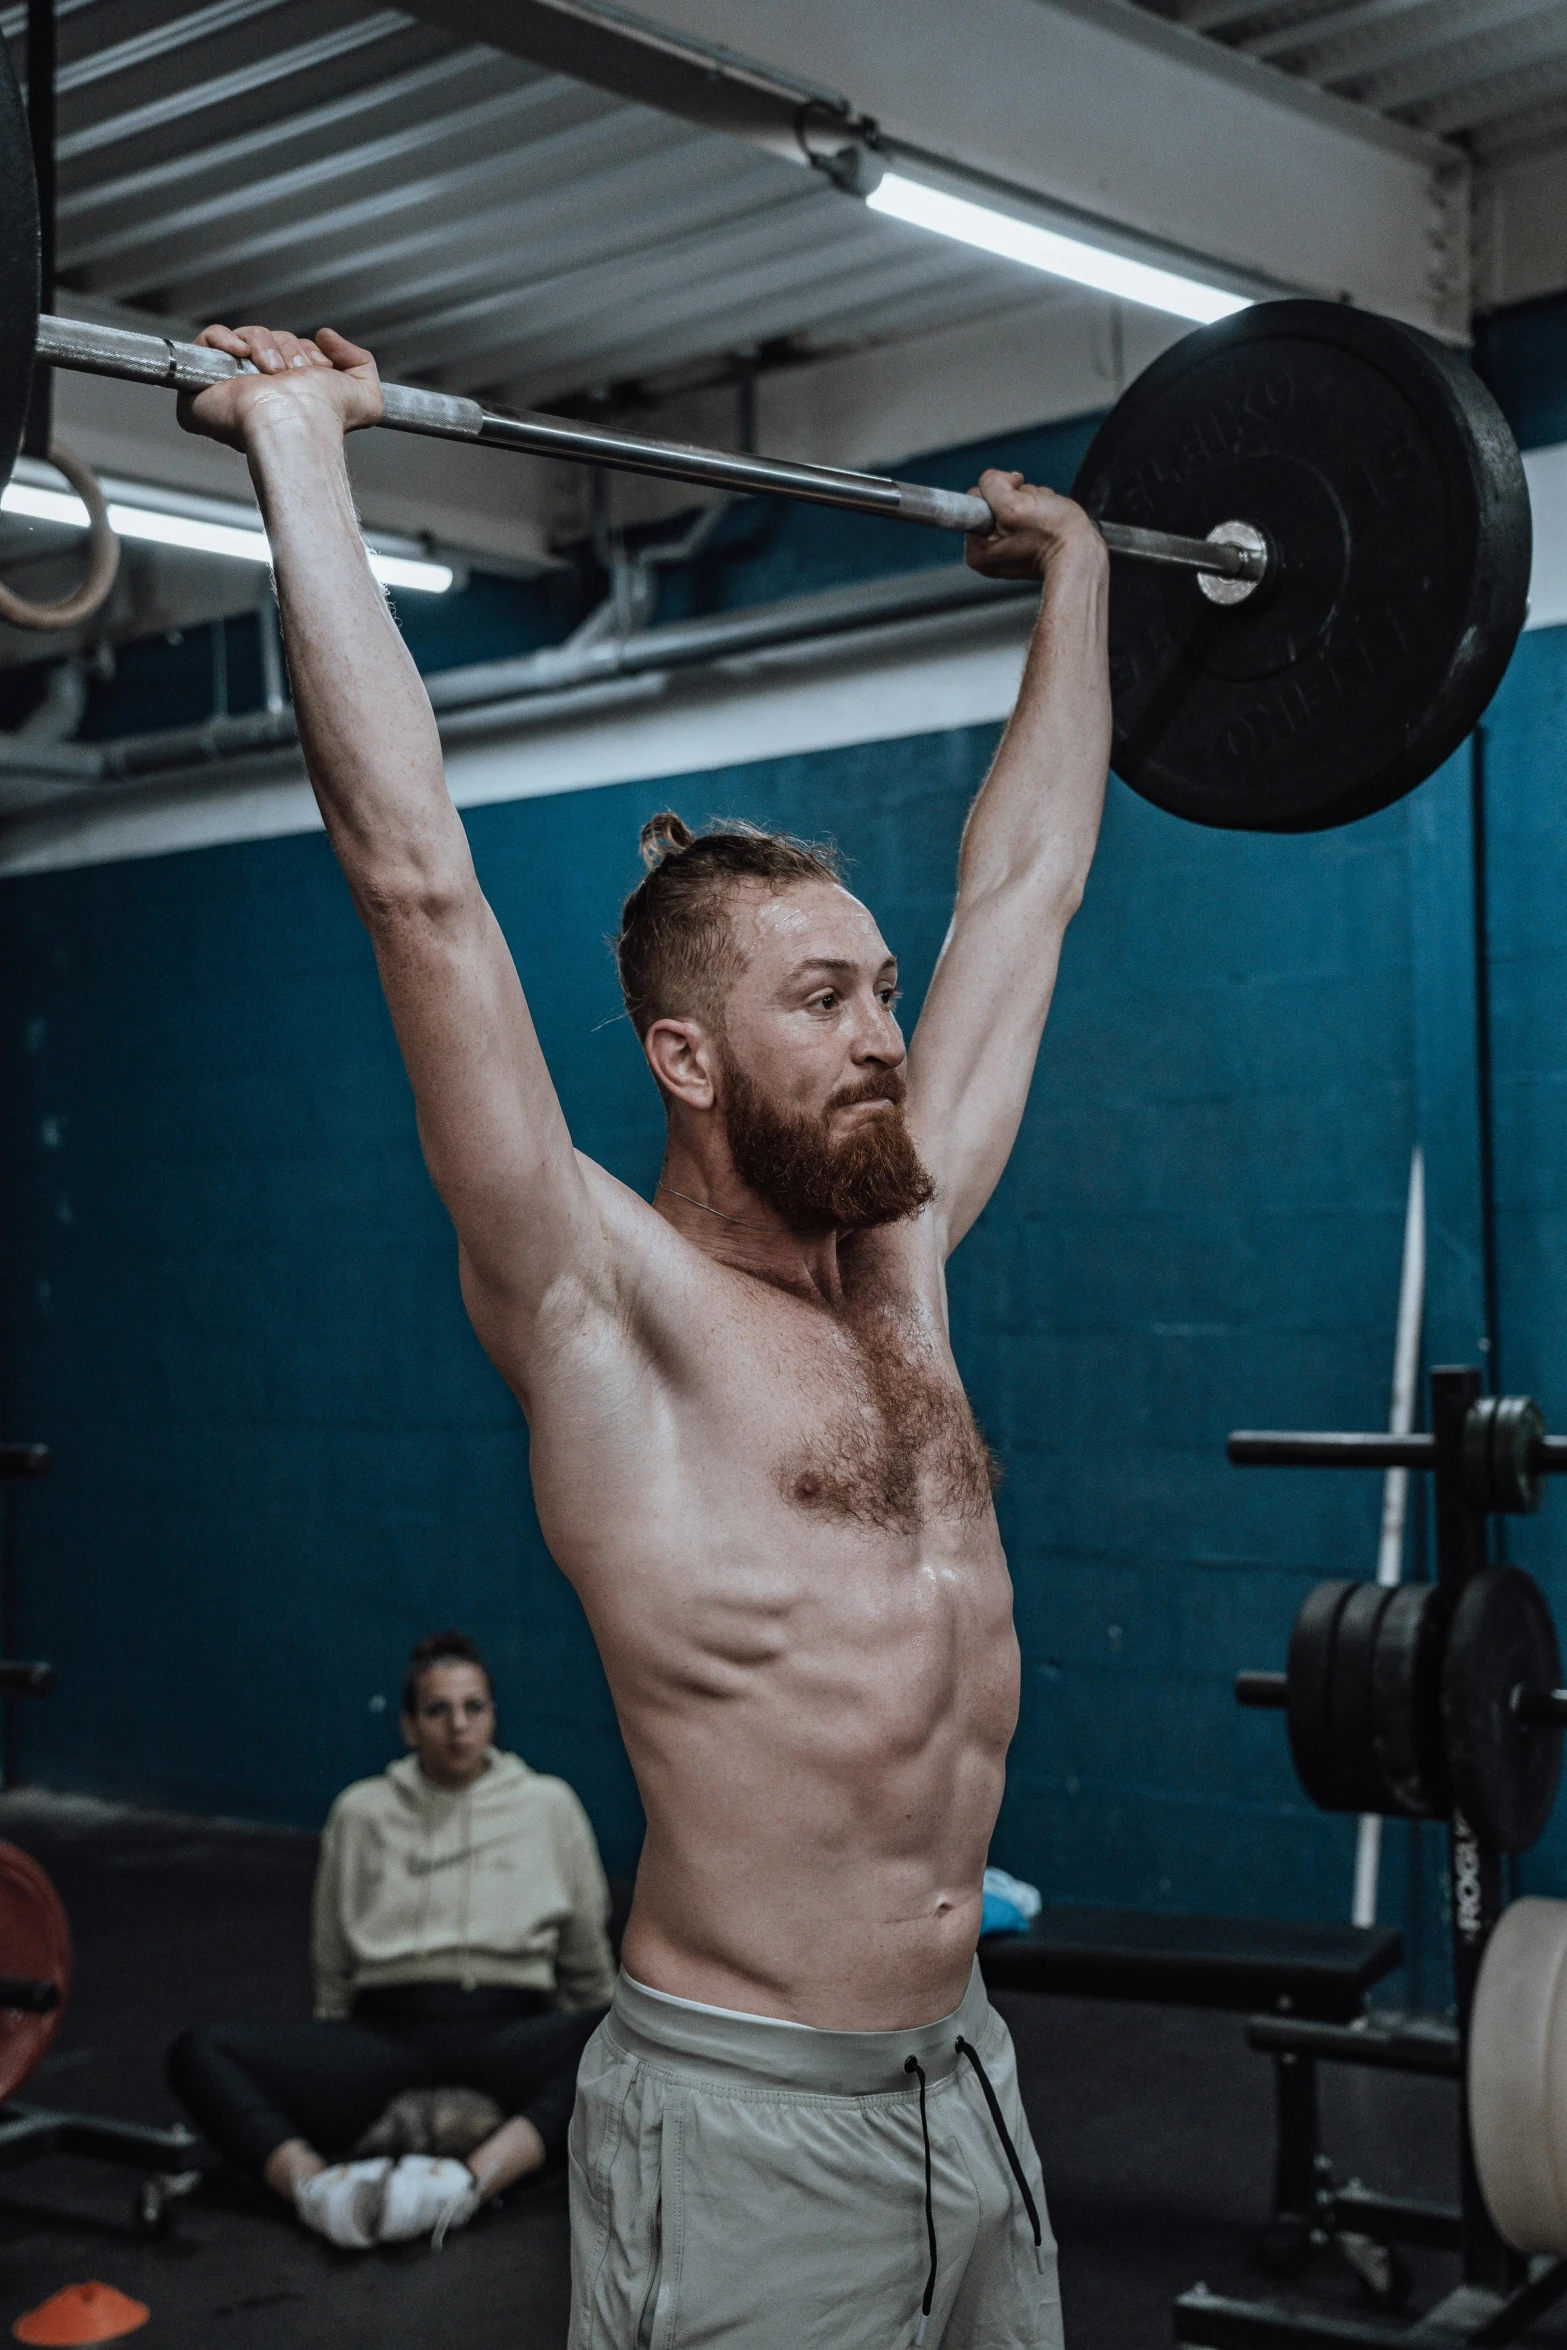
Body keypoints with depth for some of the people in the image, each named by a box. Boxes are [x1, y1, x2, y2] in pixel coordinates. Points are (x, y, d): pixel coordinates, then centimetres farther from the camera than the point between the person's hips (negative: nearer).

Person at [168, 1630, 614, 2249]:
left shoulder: (549, 1805, 11)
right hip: (386, 2036, 2)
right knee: (198, 2052, -20)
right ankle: (315, 2186, -42)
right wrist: (330, 2072, 16)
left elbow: (587, 1971, 17)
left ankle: (473, 2178, -48)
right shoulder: (362, 1811, 15)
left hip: (505, 2039, -1)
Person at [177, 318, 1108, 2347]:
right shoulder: (599, 1307, -12)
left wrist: (1075, 580, 22)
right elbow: (415, 876, -19)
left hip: (972, 2085, 7)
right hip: (744, 2129, -6)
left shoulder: (897, 1260, 6)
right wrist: (302, 452, -17)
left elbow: (1025, 879, 15)